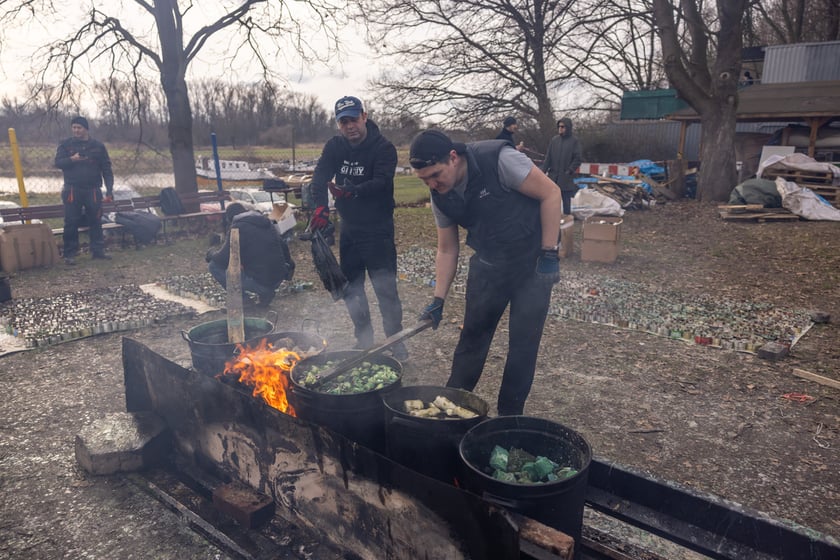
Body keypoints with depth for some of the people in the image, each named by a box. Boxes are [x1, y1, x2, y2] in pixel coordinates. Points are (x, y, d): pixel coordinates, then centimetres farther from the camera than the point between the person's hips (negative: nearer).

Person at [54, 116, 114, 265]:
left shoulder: (98, 146, 7)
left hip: (93, 190, 1)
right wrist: (71, 159, -22)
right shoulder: (65, 145, 7)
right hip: (72, 190, -1)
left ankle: (98, 250, 12)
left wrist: (109, 190, -1)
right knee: (71, 222, -1)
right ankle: (70, 254, 4)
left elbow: (107, 170, 7)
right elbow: (58, 162, -1)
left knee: (95, 221, 4)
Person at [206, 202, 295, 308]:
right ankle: (265, 293, 16)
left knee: (214, 266, 2)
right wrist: (289, 266, 39)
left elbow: (223, 260, -10)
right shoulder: (267, 223, 13)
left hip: (259, 282, -7)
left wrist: (211, 253, 13)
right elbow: (283, 246, 22)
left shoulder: (237, 227, -7)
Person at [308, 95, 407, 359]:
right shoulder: (335, 146, 2)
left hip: (378, 230, -6)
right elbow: (320, 177, -12)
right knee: (351, 288, 12)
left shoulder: (383, 148, -12)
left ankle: (396, 342, 10)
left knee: (385, 289, -6)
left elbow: (381, 183, -26)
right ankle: (364, 340, 28)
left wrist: (352, 191, -42)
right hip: (349, 229, 6)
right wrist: (320, 207, -30)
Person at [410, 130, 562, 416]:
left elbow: (550, 193, -17)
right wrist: (438, 301, -1)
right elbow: (447, 250, 3)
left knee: (524, 341, 1)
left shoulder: (498, 159, -25)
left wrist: (548, 254, -18)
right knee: (473, 333, 9)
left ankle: (509, 416, 18)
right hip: (489, 263, 4)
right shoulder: (440, 197, -7)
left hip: (532, 260, -4)